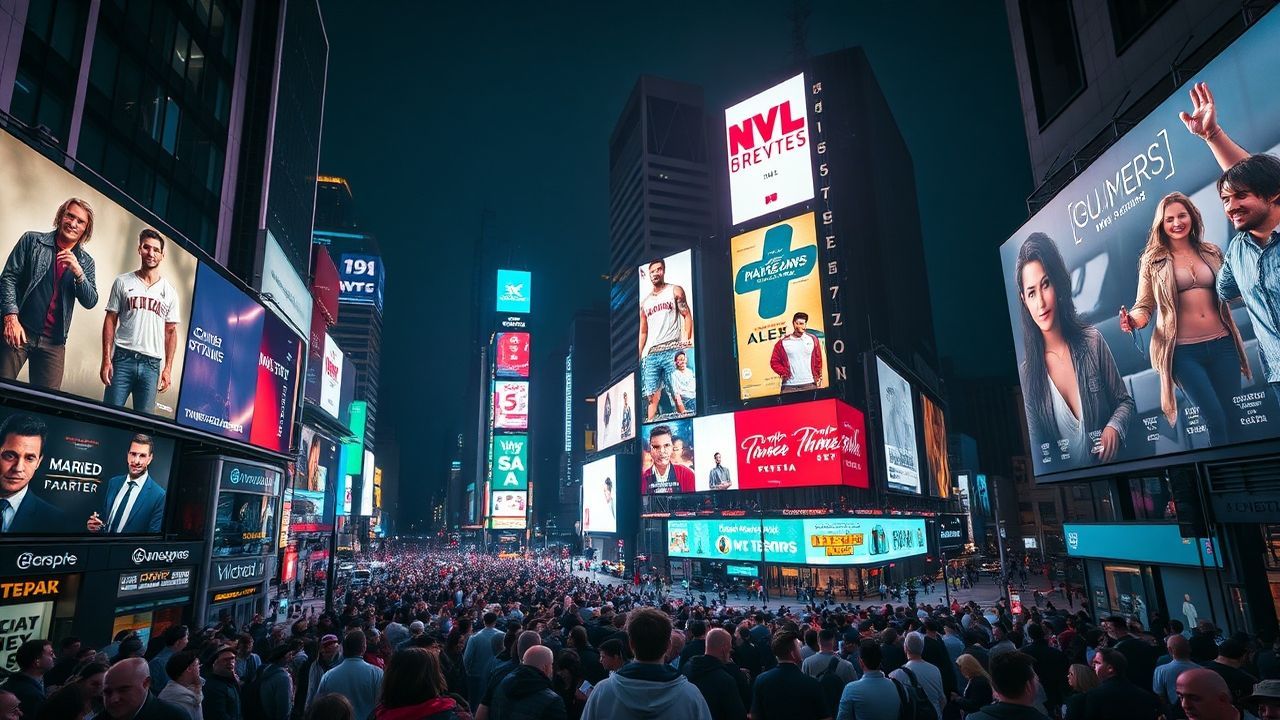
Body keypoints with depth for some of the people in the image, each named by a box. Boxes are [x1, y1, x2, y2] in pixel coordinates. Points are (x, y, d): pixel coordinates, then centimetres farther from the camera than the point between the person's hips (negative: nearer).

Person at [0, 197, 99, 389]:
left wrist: (78, 272, -15)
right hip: (18, 331, -2)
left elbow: (90, 301, 2)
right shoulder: (32, 241, 5)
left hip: (54, 341, 2)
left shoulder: (85, 261, 10)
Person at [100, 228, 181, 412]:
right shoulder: (122, 282, 7)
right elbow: (110, 321, 5)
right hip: (122, 359, -1)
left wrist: (168, 369, 3)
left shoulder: (169, 292, 10)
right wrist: (106, 360, -3)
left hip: (152, 364, 1)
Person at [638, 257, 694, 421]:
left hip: (672, 350, -4)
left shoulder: (675, 291, 9)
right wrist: (638, 356, 14)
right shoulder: (644, 302, 21)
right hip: (650, 354, 4)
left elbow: (687, 315, 2)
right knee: (652, 396, 0)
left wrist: (686, 339, -14)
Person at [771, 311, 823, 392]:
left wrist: (818, 377, 6)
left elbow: (818, 360, 12)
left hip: (810, 384, 1)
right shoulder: (783, 342, 3)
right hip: (789, 386, -1)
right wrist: (783, 372, -6)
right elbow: (774, 361, 7)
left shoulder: (812, 339, 8)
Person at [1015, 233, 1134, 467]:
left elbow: (1125, 401, 9)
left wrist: (1115, 426, -12)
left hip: (1111, 467, 2)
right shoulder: (1027, 374, -6)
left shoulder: (1092, 341, -3)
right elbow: (1038, 449, -2)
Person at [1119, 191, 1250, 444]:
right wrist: (1134, 320, -22)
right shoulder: (1153, 260, 1)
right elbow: (1144, 306, -1)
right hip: (1183, 351, -4)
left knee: (1233, 418, 8)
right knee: (1215, 421, -9)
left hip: (1222, 344, 4)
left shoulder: (1212, 252, 13)